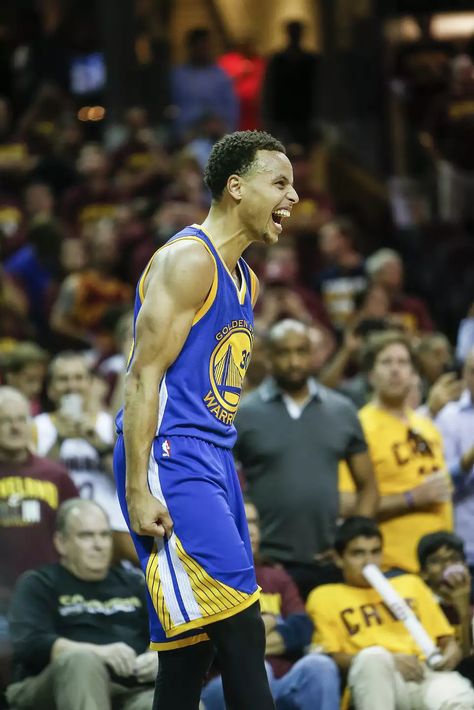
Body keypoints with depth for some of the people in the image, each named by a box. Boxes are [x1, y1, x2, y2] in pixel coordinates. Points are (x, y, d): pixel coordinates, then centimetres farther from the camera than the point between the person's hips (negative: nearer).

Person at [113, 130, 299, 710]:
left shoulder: (245, 279, 18)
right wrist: (139, 491, -22)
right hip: (169, 460, -10)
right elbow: (144, 377, -16)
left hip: (212, 462, 10)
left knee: (193, 643, 7)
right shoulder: (188, 260, -11)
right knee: (240, 629, -18)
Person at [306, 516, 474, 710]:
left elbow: (446, 640, 27)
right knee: (373, 656, -40)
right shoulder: (325, 597, 19)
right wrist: (388, 661, -9)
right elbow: (331, 657, 5)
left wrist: (451, 652, 1)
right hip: (378, 684, -2)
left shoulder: (411, 585, 30)